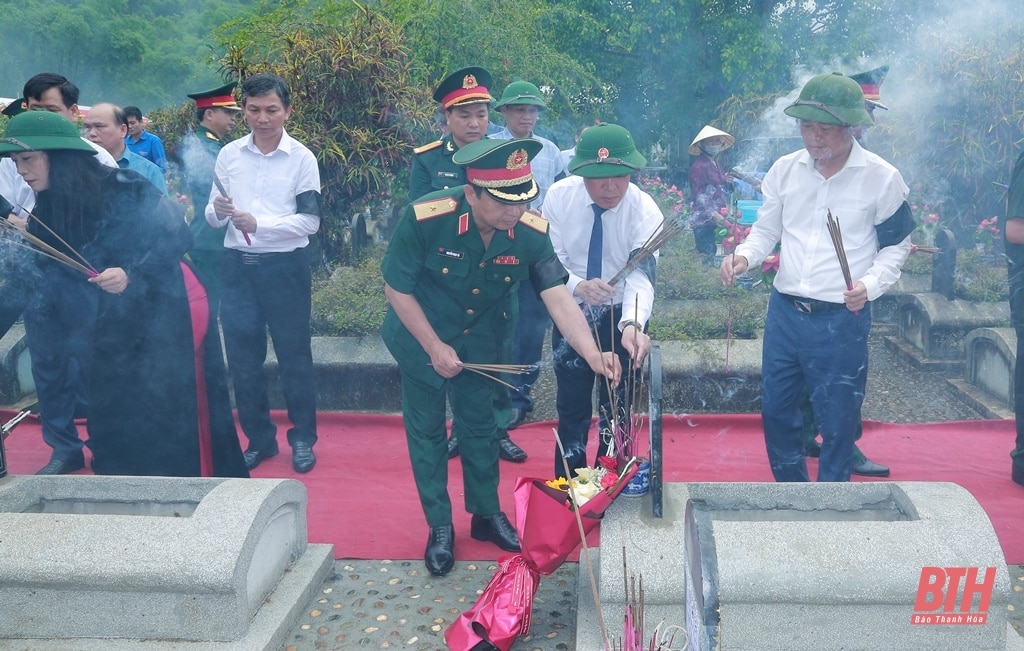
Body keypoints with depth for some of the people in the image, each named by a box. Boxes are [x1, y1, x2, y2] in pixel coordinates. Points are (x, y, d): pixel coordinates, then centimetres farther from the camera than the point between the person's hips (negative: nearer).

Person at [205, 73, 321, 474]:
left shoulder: (302, 158, -3)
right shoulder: (229, 155, 6)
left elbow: (310, 220, -8)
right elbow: (213, 219, 8)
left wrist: (259, 223, -19)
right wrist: (218, 211, -15)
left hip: (286, 265, -3)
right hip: (238, 265, 4)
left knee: (294, 354, 5)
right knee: (242, 356, 9)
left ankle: (303, 439, 19)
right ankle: (259, 439, 23)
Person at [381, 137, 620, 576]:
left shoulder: (531, 232, -24)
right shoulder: (424, 220, -32)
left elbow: (558, 297, -27)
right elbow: (396, 289, -20)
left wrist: (593, 355, -41)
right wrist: (435, 347, -18)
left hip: (481, 341, 3)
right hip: (420, 338, -2)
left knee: (479, 426, 16)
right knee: (426, 432, 8)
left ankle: (486, 514, 36)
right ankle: (439, 527, 26)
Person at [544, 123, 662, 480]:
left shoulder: (645, 210, -21)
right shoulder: (559, 196, -16)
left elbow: (641, 273, -32)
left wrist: (632, 324, -52)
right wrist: (577, 286, -37)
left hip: (621, 317, -1)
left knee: (616, 408, 8)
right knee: (571, 405, 10)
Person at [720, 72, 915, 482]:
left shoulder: (882, 179, -7)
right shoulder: (785, 169, 2)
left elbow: (895, 246, 2)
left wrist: (870, 286, -15)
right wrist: (744, 256, -13)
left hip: (842, 320, -4)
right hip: (784, 310, 4)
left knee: (836, 422, 6)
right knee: (775, 410, 14)